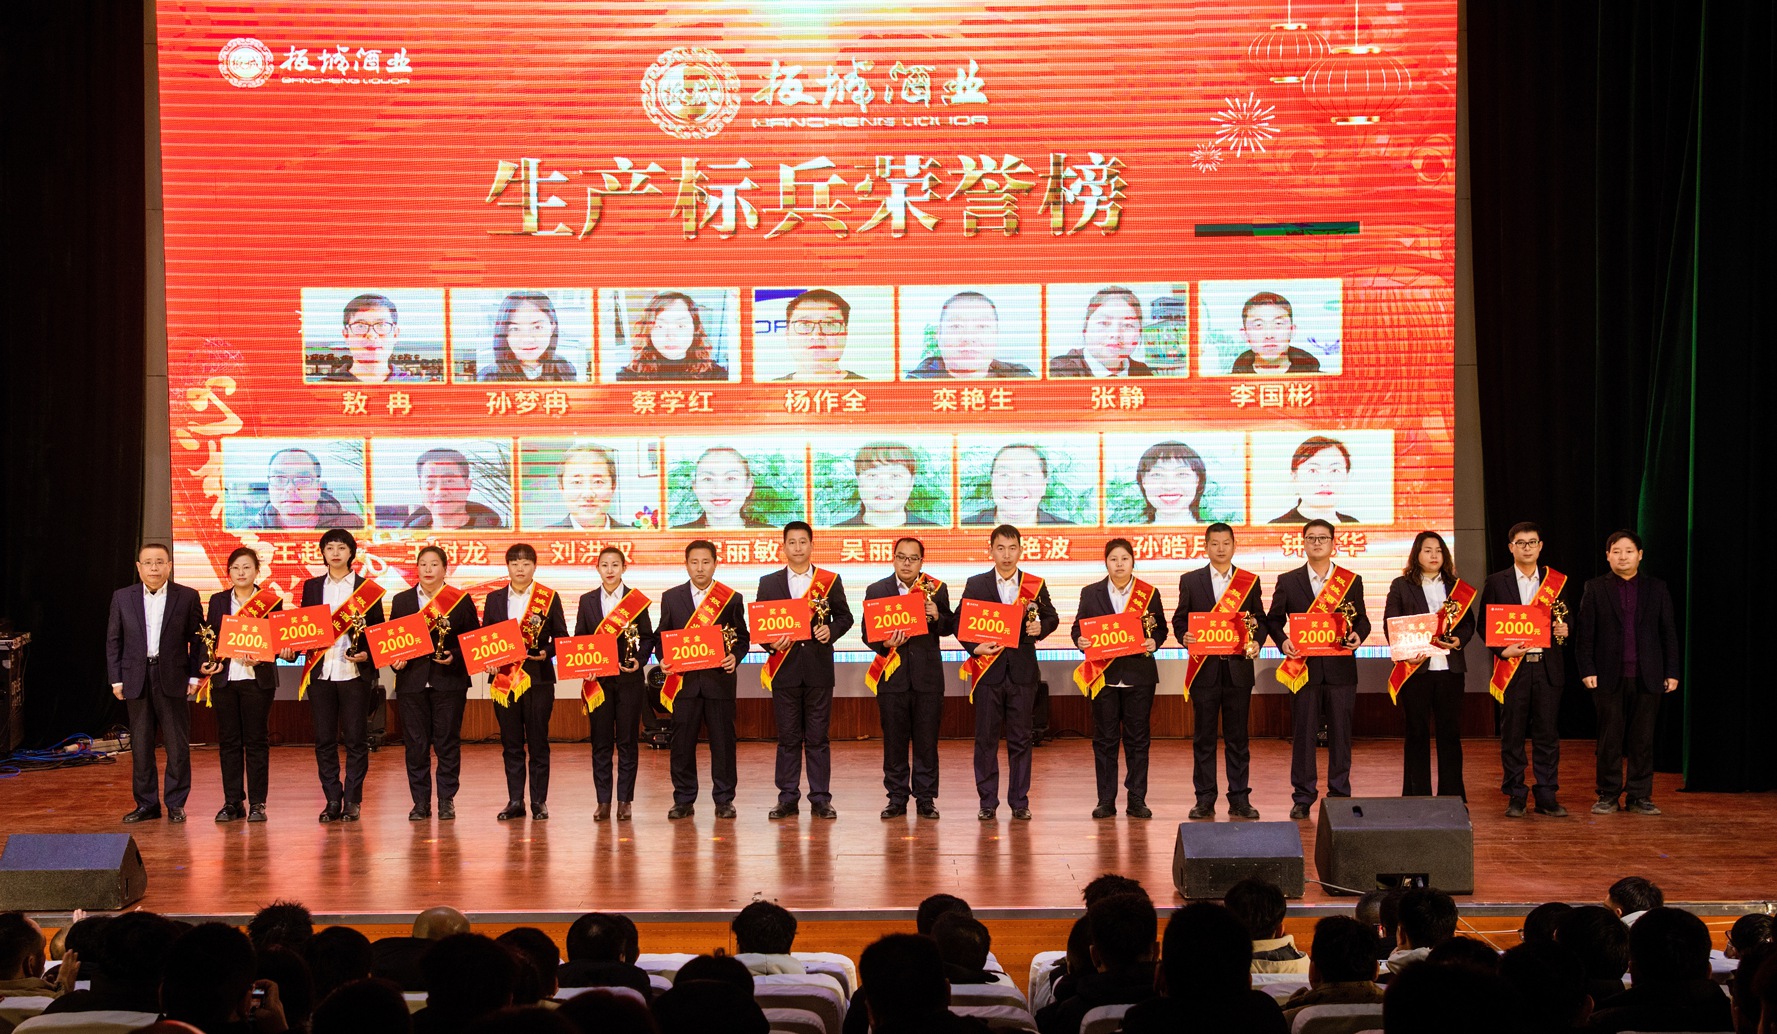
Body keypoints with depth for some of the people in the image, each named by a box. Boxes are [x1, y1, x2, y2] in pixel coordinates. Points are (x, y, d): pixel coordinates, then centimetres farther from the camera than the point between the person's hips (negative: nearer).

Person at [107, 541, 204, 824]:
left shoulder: (187, 597, 2)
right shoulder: (122, 598, 7)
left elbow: (198, 639, 4)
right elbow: (113, 641, 9)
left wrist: (195, 676, -3)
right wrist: (116, 679, 2)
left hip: (173, 679, -2)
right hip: (136, 680, 2)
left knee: (178, 745, 0)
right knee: (141, 745, 5)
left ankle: (176, 804, 8)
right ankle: (146, 803, 13)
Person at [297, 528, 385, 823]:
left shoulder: (367, 588, 4)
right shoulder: (312, 586, 12)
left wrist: (367, 654, -12)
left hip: (354, 672, -2)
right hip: (320, 671, 3)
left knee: (356, 739, 0)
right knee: (324, 739, 4)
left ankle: (352, 800, 6)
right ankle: (332, 800, 11)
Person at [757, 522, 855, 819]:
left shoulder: (830, 580, 7)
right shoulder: (769, 583, 8)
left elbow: (844, 616, 9)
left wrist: (831, 631, -11)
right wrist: (771, 642, -12)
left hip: (819, 669, 0)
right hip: (785, 670, 0)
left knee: (818, 737, 3)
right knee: (788, 737, 3)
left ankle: (820, 798, 7)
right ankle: (788, 798, 9)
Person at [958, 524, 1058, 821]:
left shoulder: (1035, 585, 7)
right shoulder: (976, 584, 4)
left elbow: (1051, 617, 13)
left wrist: (1040, 627, -9)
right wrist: (974, 647, -12)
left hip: (1022, 671, 1)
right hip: (988, 671, 0)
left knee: (1020, 739, 4)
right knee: (986, 738, 2)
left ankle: (1020, 801, 11)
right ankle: (987, 802, 9)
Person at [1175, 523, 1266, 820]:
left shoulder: (1250, 581, 8)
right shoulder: (1190, 581, 7)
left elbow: (1260, 620, 9)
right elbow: (1180, 619, 7)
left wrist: (1256, 641, -10)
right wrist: (1184, 637, -13)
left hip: (1238, 668, 0)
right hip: (1204, 669, 0)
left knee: (1238, 737, 4)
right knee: (1203, 737, 3)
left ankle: (1239, 799, 9)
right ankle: (1204, 800, 8)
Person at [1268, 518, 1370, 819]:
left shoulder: (1352, 581, 8)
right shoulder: (1287, 581, 7)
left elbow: (1362, 619, 10)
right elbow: (1274, 619, 9)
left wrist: (1358, 635, -11)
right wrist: (1283, 641, -10)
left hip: (1340, 669, 0)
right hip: (1304, 668, 0)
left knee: (1340, 734, 3)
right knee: (1303, 734, 1)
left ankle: (1340, 795, 11)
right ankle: (1303, 797, 8)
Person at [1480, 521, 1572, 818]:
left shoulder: (1557, 581, 10)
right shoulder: (1496, 582, 5)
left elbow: (1566, 621, 13)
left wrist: (1564, 629, -10)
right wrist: (1503, 650, -12)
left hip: (1547, 668, 1)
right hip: (1511, 668, -1)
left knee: (1547, 735, 3)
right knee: (1512, 735, 2)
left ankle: (1547, 796, 9)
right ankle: (1515, 798, 9)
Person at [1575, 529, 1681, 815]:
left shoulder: (1656, 588, 9)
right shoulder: (1595, 588, 6)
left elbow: (1668, 632, 9)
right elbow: (1584, 633, 3)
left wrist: (1672, 672, 3)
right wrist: (1587, 670, -5)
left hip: (1648, 677, 1)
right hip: (1608, 677, -1)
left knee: (1643, 739, 3)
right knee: (1609, 739, 2)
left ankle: (1639, 796, 9)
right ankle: (1608, 795, 9)